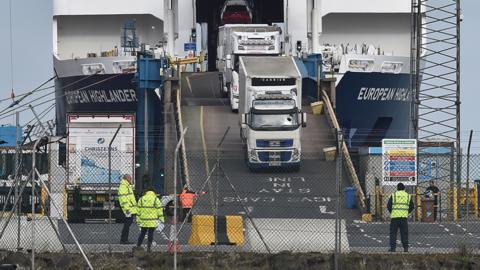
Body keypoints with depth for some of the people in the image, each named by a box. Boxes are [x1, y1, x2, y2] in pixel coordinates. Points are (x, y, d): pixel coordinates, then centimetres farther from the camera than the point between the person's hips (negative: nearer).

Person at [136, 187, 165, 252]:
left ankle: (138, 246, 11)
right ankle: (148, 248, 0)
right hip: (152, 222, -3)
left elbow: (139, 210, 6)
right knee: (150, 234, 2)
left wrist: (138, 219, 12)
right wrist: (162, 219, 3)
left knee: (142, 234, 12)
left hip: (143, 221, 3)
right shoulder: (156, 199, -3)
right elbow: (159, 210, -3)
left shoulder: (141, 199, 5)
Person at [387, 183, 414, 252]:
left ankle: (393, 247, -1)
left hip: (394, 216, -1)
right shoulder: (408, 196, 9)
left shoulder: (393, 195, 3)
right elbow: (412, 206, 11)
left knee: (393, 233, 3)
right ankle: (405, 248, 3)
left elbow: (388, 205, 0)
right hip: (404, 216, 1)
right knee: (404, 233, 6)